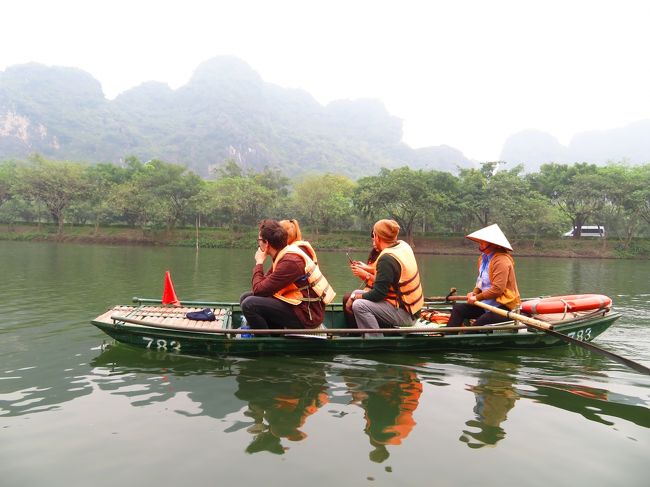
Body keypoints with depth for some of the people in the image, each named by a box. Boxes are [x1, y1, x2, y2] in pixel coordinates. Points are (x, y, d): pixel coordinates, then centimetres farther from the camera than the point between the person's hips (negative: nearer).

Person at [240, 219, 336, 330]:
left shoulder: (290, 261, -22)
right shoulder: (284, 255, 9)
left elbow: (259, 290, -19)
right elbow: (265, 284, 8)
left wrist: (259, 263, -6)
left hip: (306, 315, -10)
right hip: (298, 306, 10)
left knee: (249, 304, -20)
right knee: (246, 297, 11)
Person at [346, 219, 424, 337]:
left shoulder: (387, 259, -24)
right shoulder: (403, 245, 3)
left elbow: (378, 294, -22)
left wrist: (355, 297, -9)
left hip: (404, 313, -10)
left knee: (358, 305, -23)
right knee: (357, 294, 12)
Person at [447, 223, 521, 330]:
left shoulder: (501, 261, -20)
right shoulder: (483, 257, 9)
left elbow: (497, 289, -24)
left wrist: (477, 297, -17)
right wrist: (474, 293, 1)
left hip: (504, 306, -9)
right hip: (487, 303, 9)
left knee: (477, 325, -28)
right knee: (458, 308, -2)